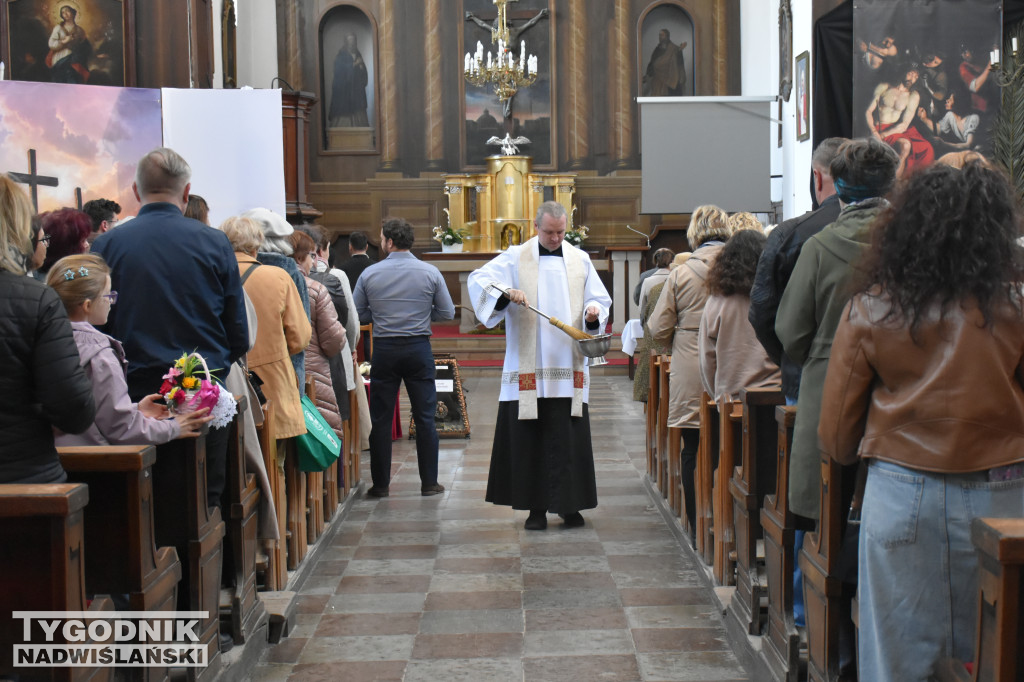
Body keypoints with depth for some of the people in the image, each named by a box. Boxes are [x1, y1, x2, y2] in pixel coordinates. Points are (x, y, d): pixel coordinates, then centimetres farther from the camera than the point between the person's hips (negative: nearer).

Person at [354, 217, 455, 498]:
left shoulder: (369, 274, -3)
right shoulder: (429, 272, -3)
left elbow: (357, 314, 3)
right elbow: (448, 312, 1)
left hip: (384, 349, 0)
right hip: (418, 348, 0)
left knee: (380, 419, 8)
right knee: (425, 417, 6)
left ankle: (380, 483, 11)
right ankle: (429, 482, 9)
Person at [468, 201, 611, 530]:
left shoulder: (580, 260, 11)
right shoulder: (516, 258, 4)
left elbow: (599, 297, 15)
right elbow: (478, 279, -3)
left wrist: (593, 312, -8)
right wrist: (506, 291, -21)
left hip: (568, 368, 2)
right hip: (528, 370, -1)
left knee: (569, 439, 1)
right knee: (530, 439, 1)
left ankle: (569, 505, 11)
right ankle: (536, 507, 11)